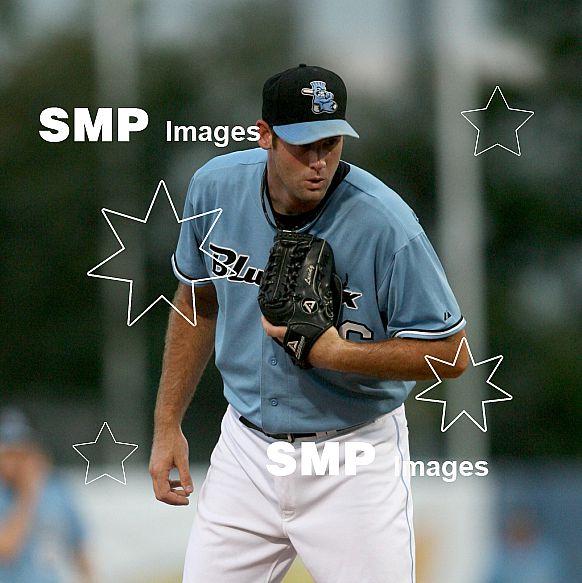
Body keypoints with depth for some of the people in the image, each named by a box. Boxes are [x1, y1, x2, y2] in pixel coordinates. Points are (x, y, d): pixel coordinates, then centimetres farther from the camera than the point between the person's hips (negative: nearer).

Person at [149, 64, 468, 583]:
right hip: (245, 450, 4)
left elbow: (451, 353, -15)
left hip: (353, 464, -4)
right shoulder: (216, 188, -7)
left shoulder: (384, 223, -22)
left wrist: (336, 353, -27)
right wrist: (168, 426, 10)